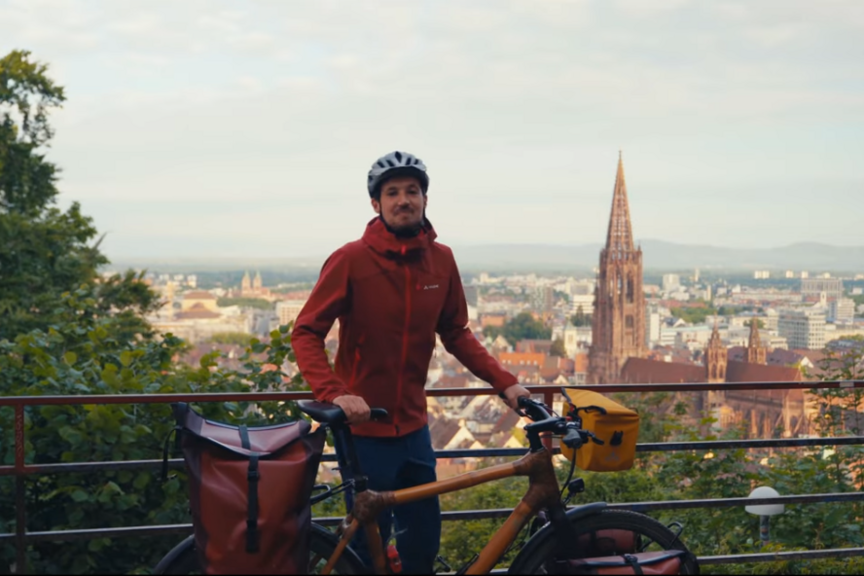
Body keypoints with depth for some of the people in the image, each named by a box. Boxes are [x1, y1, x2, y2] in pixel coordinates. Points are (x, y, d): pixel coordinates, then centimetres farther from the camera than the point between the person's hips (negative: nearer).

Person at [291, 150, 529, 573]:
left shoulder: (441, 260, -1)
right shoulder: (351, 260, -13)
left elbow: (456, 334, 9)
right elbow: (306, 333, -13)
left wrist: (504, 382, -3)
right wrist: (334, 394, -28)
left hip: (412, 426, 4)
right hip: (362, 428, -4)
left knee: (424, 535, 11)